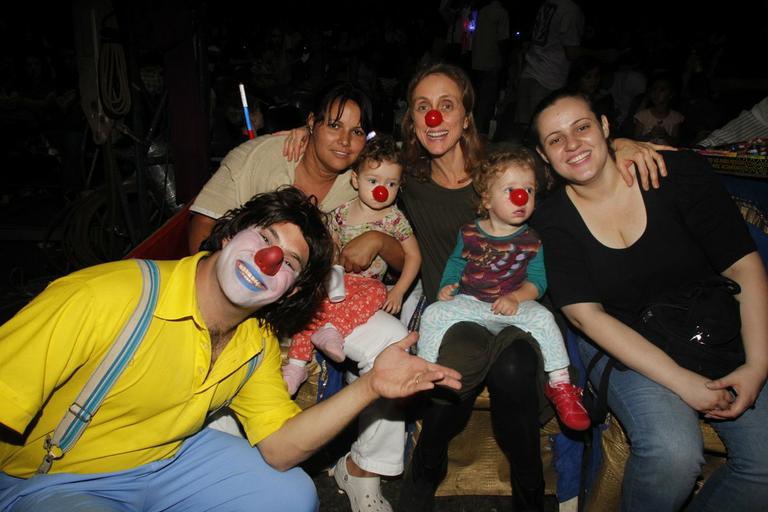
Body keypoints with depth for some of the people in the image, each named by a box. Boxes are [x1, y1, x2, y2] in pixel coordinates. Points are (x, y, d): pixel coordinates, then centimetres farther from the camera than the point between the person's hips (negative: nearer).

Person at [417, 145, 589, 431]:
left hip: (513, 305, -1)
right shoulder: (469, 233, 4)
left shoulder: (531, 241, 1)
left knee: (542, 317, -29)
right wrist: (446, 287, -2)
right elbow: (455, 263, 17)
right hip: (469, 303, 2)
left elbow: (537, 281, -1)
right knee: (433, 313, -20)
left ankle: (561, 385, -17)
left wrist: (516, 297, -20)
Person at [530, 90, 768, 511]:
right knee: (672, 453, -28)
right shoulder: (552, 221, -7)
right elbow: (586, 314, -13)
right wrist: (682, 381, -20)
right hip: (625, 347, -2)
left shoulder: (678, 171, -7)